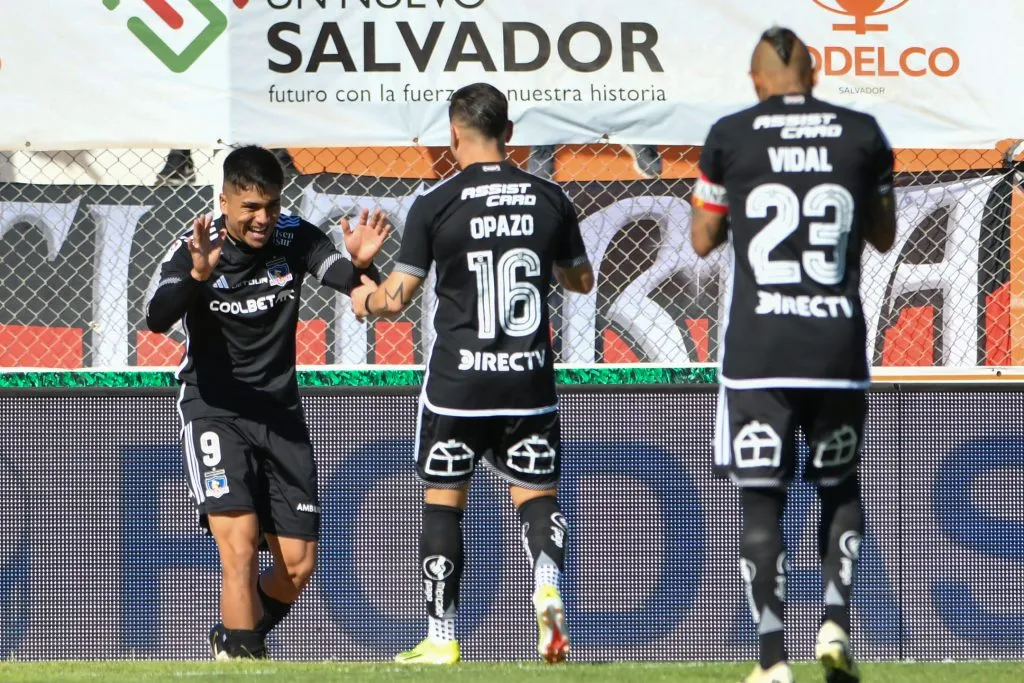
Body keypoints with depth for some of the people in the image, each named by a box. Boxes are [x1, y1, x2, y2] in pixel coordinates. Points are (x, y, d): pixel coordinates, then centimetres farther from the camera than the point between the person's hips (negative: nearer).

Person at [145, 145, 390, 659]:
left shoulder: (295, 239, -7)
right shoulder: (195, 248, -15)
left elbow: (355, 286, -20)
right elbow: (157, 318, -31)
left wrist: (360, 265, -44)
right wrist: (197, 277, -50)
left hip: (281, 413, 4)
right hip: (213, 410, -4)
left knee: (298, 566, 5)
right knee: (240, 545, -21)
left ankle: (234, 642, 31)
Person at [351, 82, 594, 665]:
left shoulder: (434, 206, -8)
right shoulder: (550, 199, 2)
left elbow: (396, 298, -6)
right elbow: (582, 280, 16)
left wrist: (365, 299, 16)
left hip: (458, 378, -2)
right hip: (530, 377, 2)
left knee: (443, 501, 10)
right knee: (537, 495, 10)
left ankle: (442, 639, 11)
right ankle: (548, 583, -21)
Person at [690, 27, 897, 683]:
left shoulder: (730, 137, -1)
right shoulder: (862, 135, 3)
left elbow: (704, 239, 9)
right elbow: (884, 236, 17)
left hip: (757, 351, -2)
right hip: (839, 346, 2)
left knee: (762, 502, 3)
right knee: (841, 490, 20)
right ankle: (837, 623, 1)